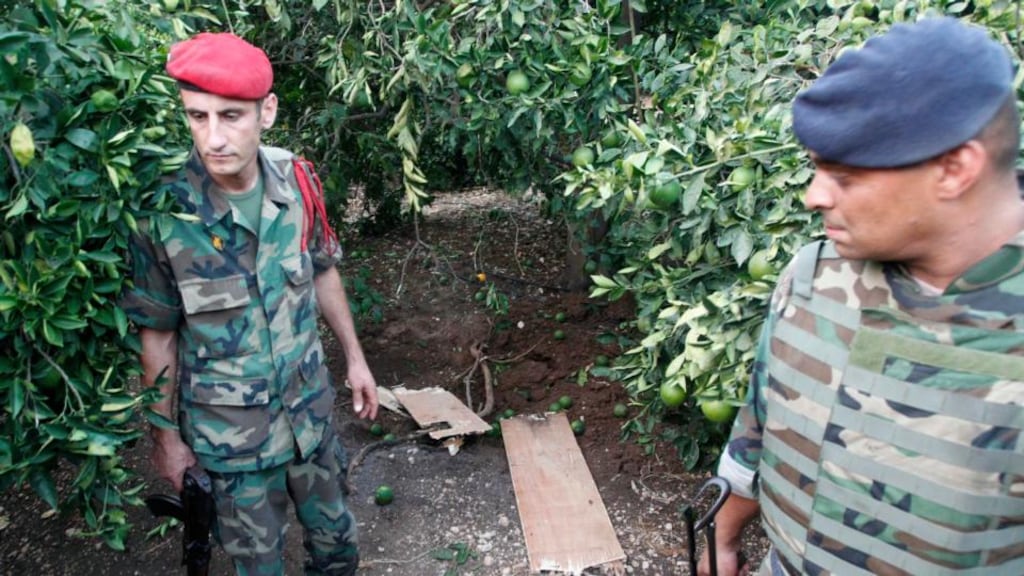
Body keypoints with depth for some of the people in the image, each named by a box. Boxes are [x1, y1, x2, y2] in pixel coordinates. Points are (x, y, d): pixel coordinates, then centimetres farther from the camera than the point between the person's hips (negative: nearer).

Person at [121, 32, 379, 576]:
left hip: (309, 405, 3)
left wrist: (355, 357, 10)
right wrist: (165, 433, -3)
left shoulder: (294, 178, -12)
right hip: (230, 430, -3)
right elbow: (158, 334, -10)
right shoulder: (163, 210, -22)